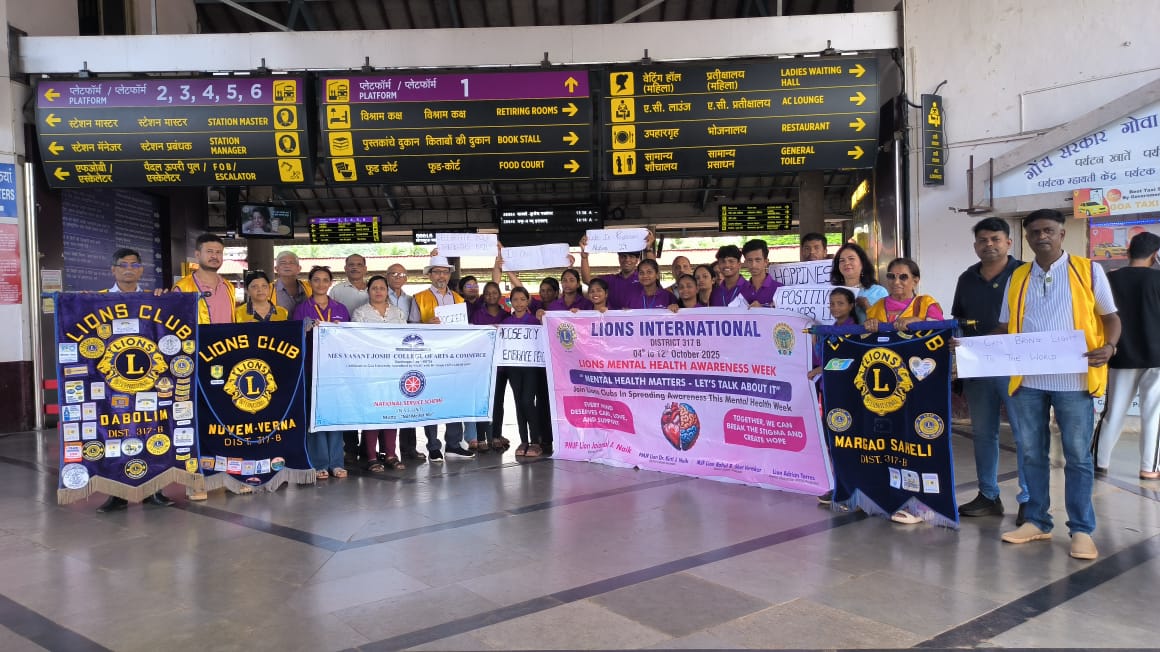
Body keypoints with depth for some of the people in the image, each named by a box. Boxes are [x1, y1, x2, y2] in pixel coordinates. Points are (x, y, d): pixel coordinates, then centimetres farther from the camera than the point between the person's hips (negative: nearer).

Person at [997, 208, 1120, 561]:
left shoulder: (1088, 270, 2)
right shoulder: (1017, 278, 10)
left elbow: (1111, 317, 4)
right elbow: (1005, 327, 13)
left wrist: (1109, 346, -16)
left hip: (1074, 380, -3)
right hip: (1028, 380, 3)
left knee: (1078, 456, 5)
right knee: (1033, 453, 11)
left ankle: (1082, 529, 14)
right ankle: (1037, 521, 22)